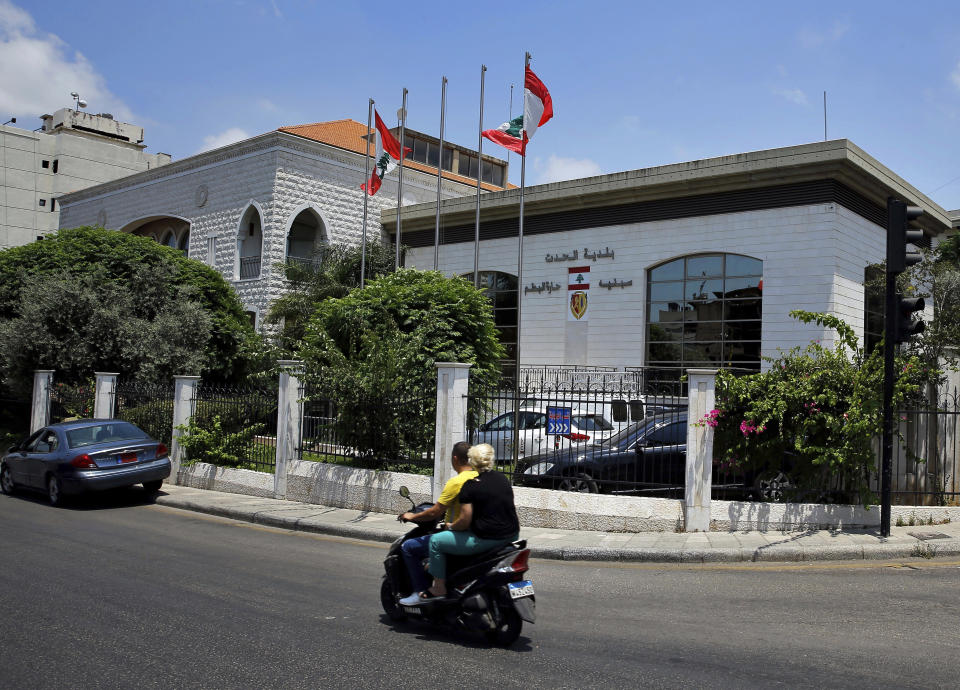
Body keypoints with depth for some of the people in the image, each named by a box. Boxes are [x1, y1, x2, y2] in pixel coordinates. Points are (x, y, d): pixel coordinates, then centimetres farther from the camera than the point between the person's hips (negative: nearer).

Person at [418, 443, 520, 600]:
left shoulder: (470, 485, -12)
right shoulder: (503, 479, 8)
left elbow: (465, 521, -15)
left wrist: (451, 527, 4)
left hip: (487, 539, -8)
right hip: (512, 536, 8)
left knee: (436, 541, 5)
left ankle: (439, 588, 9)